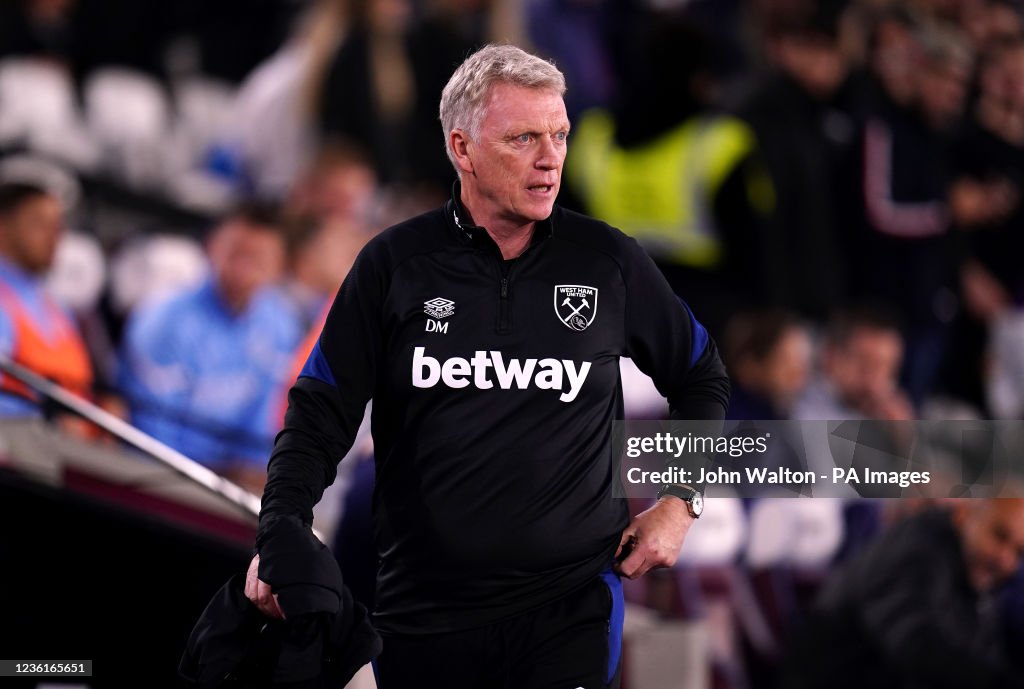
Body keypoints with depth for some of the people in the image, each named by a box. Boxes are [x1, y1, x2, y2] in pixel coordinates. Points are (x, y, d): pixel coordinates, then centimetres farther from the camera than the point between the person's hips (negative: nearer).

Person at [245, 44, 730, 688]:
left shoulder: (607, 261, 2)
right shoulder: (395, 265, 0)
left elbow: (703, 378, 17)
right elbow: (320, 416, 2)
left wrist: (681, 501, 7)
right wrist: (279, 540, -13)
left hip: (572, 609, 0)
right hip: (423, 616, 1)